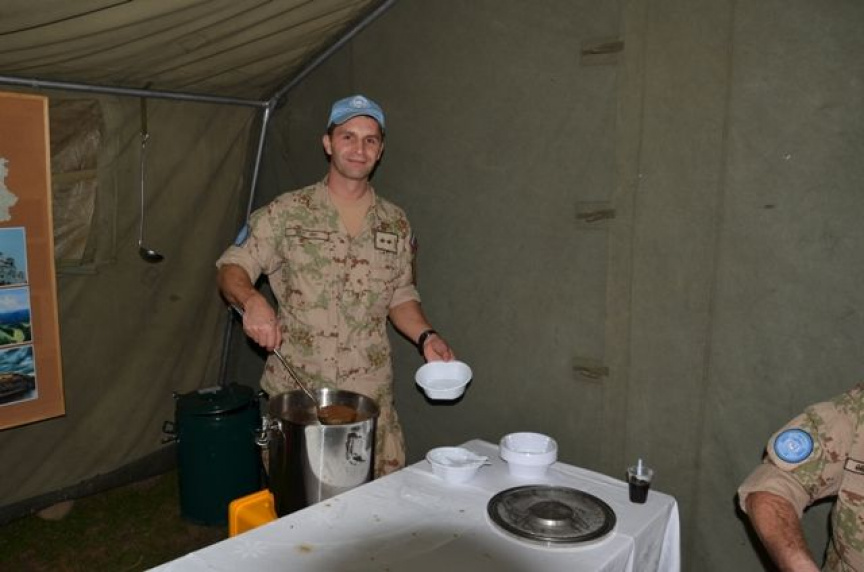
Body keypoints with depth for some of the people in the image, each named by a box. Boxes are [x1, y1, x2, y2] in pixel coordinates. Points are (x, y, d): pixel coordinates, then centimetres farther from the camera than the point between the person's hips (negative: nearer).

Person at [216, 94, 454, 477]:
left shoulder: (395, 224, 6)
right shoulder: (287, 213, -3)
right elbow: (232, 269, -2)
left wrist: (425, 336, -3)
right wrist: (251, 299, -24)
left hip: (372, 399, 2)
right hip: (293, 394, -2)